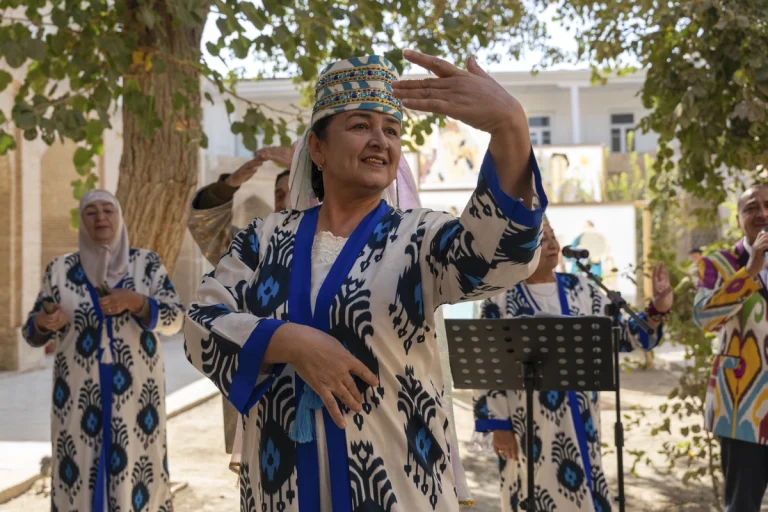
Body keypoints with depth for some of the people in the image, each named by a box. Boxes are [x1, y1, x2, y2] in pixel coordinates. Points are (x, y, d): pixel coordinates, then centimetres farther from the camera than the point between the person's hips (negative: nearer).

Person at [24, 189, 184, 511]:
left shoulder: (147, 264, 1)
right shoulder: (61, 270, 3)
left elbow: (175, 319, -4)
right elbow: (33, 332, 6)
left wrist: (134, 302, -20)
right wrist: (43, 322, -17)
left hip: (134, 392, 0)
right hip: (80, 395, 1)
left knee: (138, 474, 4)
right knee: (78, 477, 3)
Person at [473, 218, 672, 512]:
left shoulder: (580, 289, 6)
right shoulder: (501, 299, -6)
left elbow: (619, 335, 6)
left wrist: (657, 310, -11)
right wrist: (498, 424, -8)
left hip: (577, 418, 4)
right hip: (529, 420, -4)